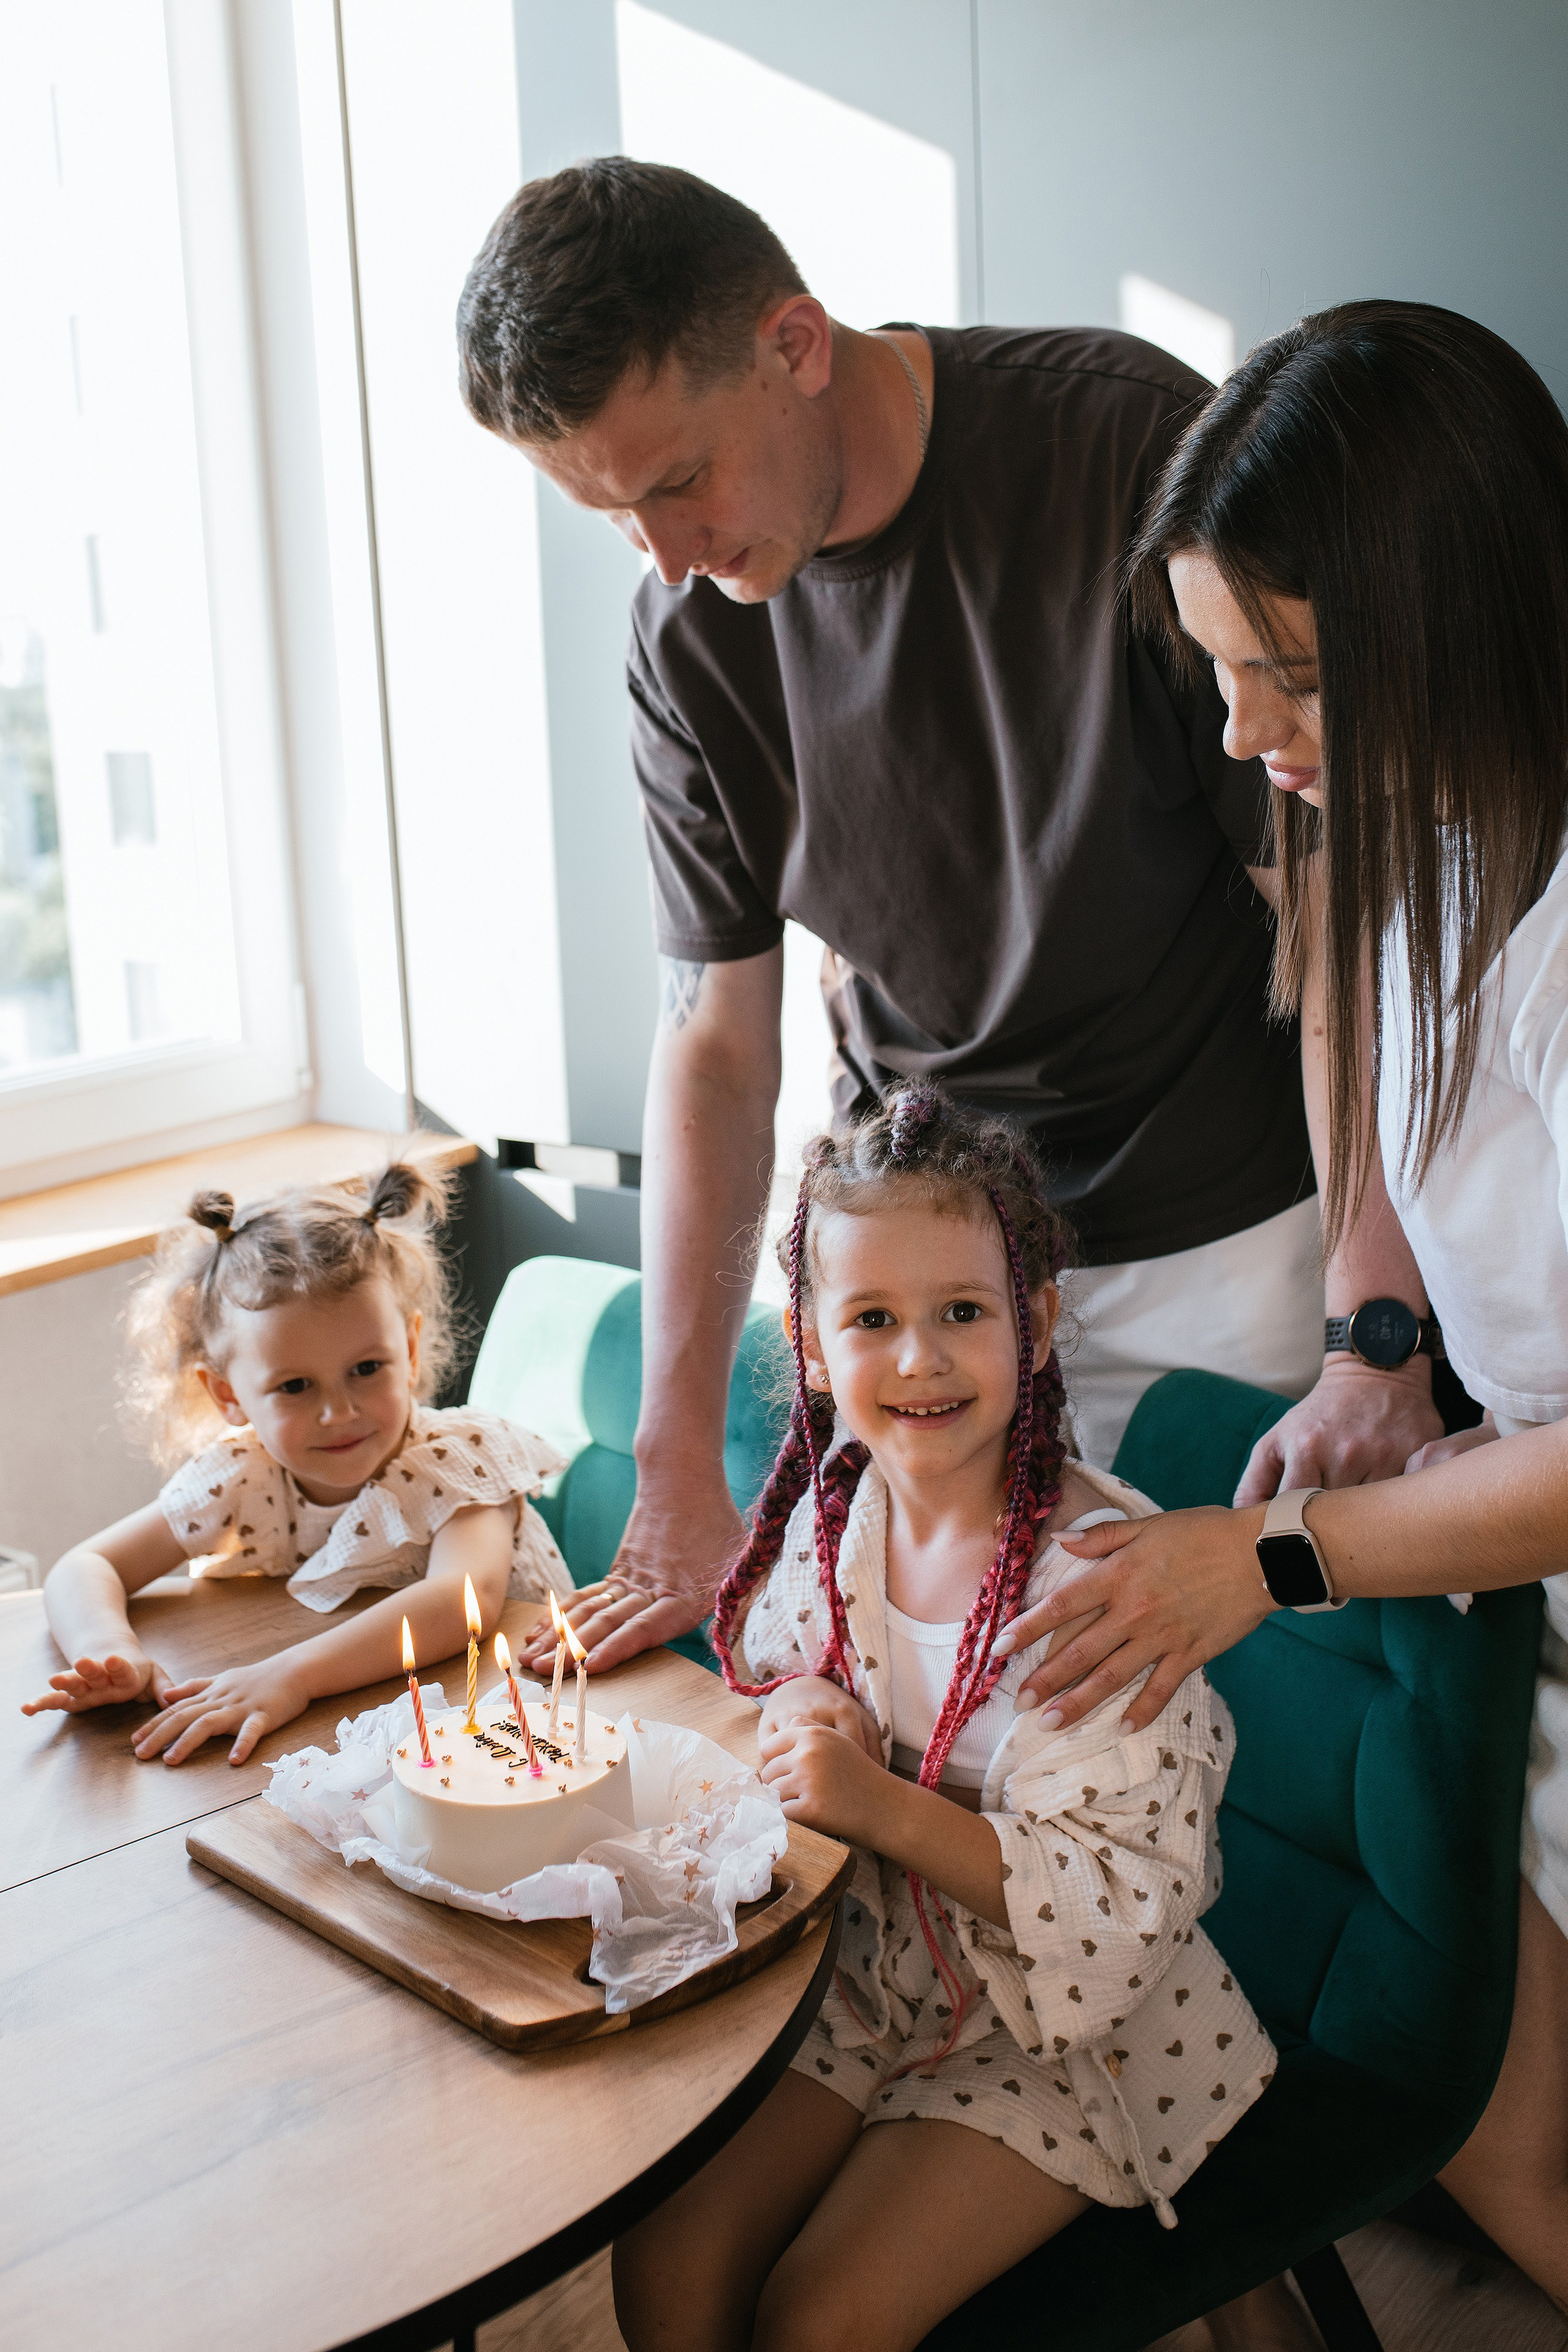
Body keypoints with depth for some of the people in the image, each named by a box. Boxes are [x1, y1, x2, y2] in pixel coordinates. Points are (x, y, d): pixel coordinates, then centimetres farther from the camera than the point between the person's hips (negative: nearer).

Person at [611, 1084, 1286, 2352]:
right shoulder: (833, 1511, -5)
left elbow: (1128, 1904, -24)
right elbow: (776, 1698, 11)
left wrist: (887, 1807, -31)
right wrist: (794, 1741, -13)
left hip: (1071, 2023, -5)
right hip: (862, 1978, 5)